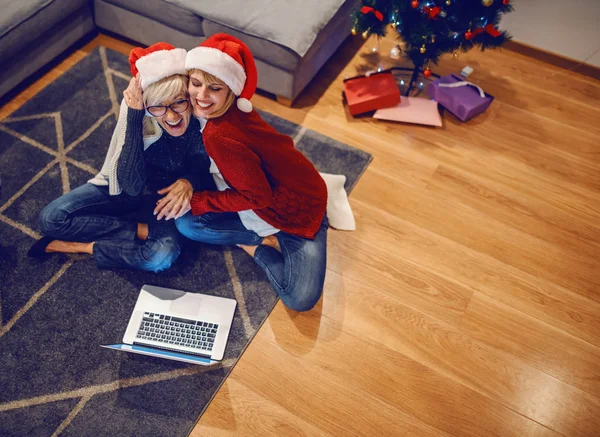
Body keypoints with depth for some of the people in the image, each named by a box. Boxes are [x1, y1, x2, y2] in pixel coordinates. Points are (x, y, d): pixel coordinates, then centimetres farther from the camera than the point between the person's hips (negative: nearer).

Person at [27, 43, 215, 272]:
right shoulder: (137, 110, -27)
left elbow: (203, 169, -7)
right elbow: (132, 184, -32)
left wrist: (188, 182, -31)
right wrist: (134, 116, -39)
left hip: (169, 192, -1)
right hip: (126, 184, 2)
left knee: (163, 254, -30)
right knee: (51, 218, -11)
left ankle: (81, 246, -8)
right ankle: (142, 229, -10)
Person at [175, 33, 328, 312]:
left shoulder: (222, 137, -33)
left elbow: (258, 197, -22)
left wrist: (195, 202, -13)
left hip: (296, 208, -8)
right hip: (265, 186, 8)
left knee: (300, 300, -21)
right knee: (186, 223, -5)